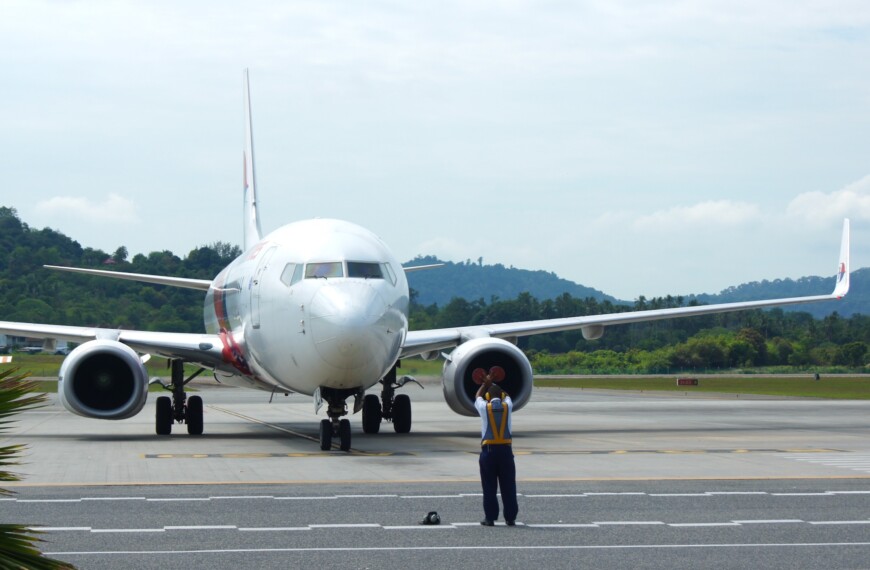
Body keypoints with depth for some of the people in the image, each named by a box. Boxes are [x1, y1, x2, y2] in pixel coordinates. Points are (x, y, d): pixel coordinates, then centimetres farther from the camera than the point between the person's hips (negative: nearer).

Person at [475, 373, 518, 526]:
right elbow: (507, 396, 26)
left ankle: (490, 518, 1)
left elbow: (478, 397, 22)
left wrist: (485, 384, 36)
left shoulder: (484, 407, -1)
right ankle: (510, 518, 6)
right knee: (508, 486, 5)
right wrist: (498, 385, 38)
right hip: (506, 450, 1)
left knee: (489, 487, 2)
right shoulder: (507, 406, 2)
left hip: (488, 450, -1)